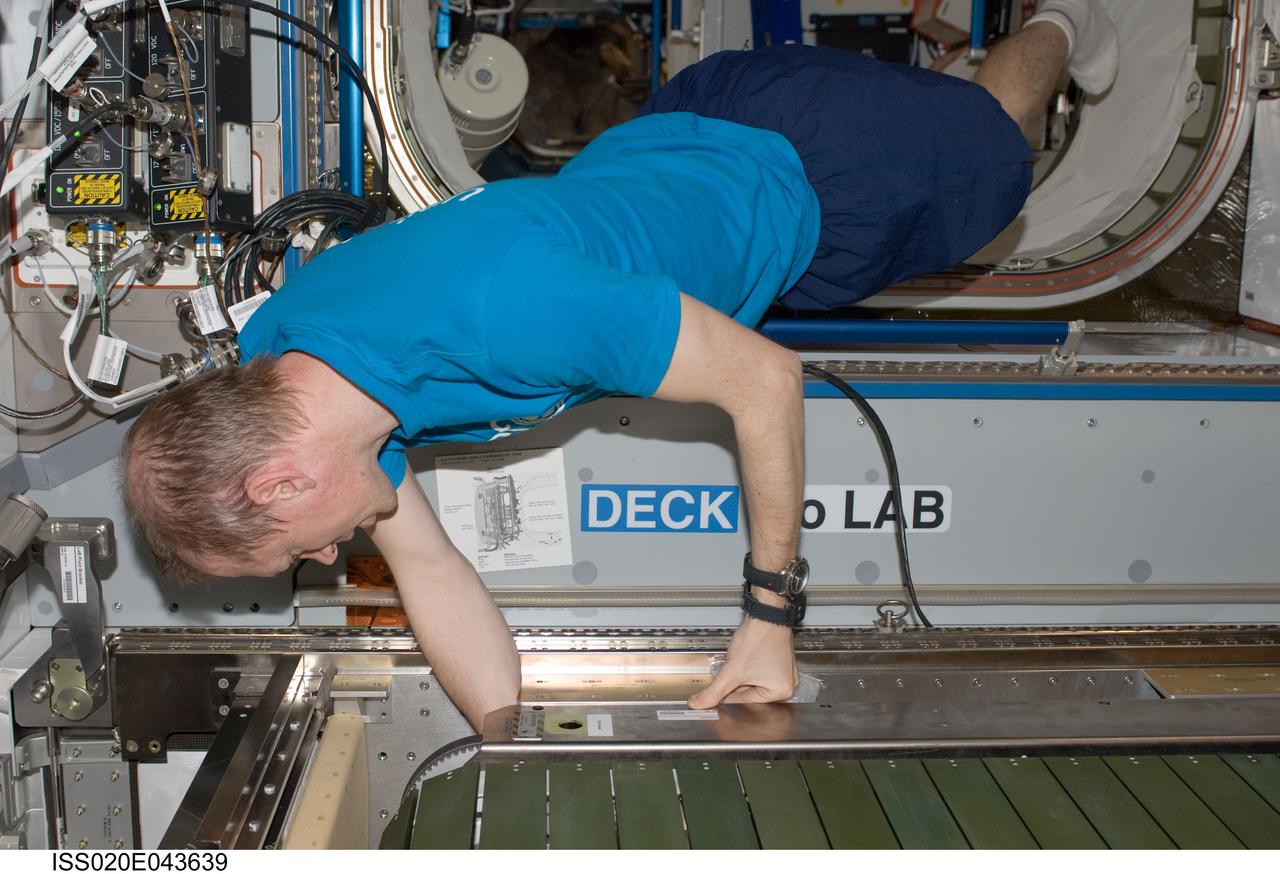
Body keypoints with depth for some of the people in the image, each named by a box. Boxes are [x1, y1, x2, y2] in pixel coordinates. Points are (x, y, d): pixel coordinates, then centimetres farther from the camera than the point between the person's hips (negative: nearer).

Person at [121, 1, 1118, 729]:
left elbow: (767, 380, -37)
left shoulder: (498, 304, -49)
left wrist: (771, 617, -30)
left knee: (986, 155, 29)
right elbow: (428, 565, -14)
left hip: (793, 169, -4)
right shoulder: (277, 374, -25)